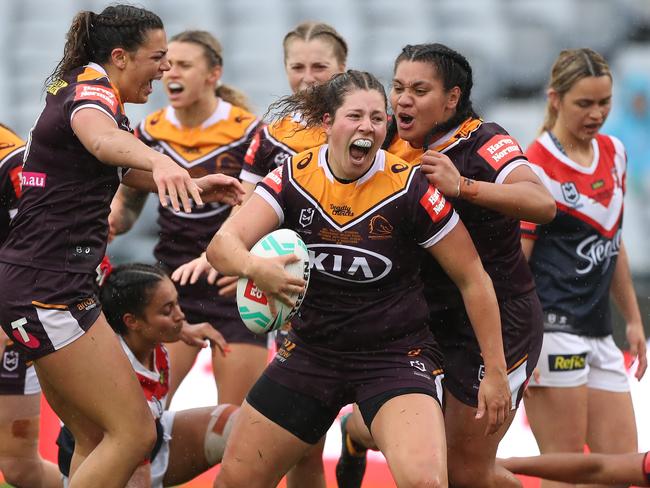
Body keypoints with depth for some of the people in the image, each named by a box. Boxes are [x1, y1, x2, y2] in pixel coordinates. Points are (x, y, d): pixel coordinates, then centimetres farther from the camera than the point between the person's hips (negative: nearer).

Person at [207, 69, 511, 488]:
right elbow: (223, 244, -18)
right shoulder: (294, 177, -7)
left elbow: (473, 280, -6)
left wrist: (495, 371, -7)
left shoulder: (409, 187, -14)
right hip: (311, 351, 4)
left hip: (397, 355, -4)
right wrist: (254, 267, -42)